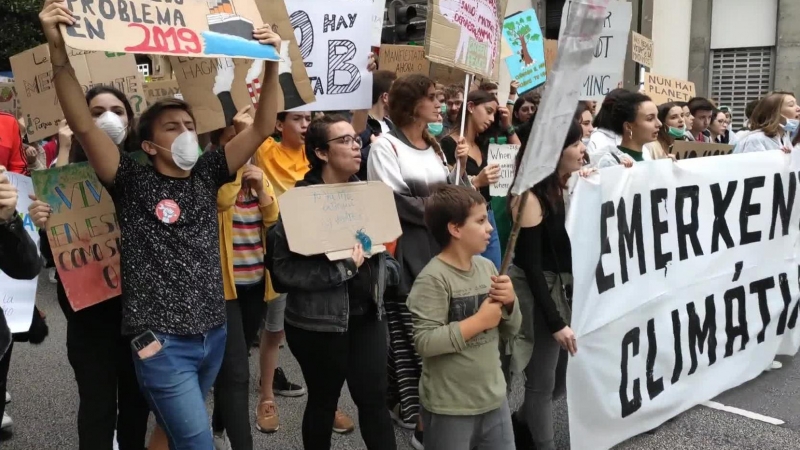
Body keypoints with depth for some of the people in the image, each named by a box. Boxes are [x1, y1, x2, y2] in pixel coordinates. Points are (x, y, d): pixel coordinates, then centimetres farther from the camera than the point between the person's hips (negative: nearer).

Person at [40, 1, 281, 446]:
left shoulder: (207, 174, 4)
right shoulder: (134, 182, -6)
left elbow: (262, 128, -2)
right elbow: (84, 126, -19)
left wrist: (272, 63, -12)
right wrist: (59, 50, -30)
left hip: (214, 332, 5)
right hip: (162, 341, -4)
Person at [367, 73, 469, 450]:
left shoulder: (434, 145, 15)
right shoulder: (386, 145, -6)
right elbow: (392, 201, -15)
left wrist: (461, 167, -1)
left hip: (437, 248, 7)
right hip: (404, 250, -7)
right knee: (410, 331, -3)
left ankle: (410, 403, 22)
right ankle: (423, 418, 5)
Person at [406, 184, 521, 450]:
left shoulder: (487, 267, 2)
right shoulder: (433, 278, -18)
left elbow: (509, 331, 10)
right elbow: (424, 342, -26)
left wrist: (510, 303, -10)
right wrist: (478, 321, -22)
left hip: (494, 398, 6)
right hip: (449, 408, -6)